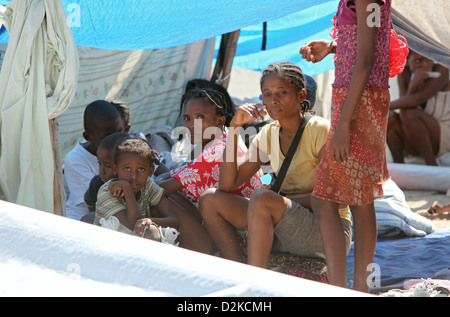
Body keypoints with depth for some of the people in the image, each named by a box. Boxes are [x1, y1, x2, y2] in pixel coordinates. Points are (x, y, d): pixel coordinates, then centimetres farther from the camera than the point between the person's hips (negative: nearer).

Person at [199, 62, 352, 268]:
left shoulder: (319, 130, -10)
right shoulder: (267, 135, 8)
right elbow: (227, 186, -1)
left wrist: (284, 203, -18)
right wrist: (235, 127, -7)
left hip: (330, 233, -7)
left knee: (261, 198, -32)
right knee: (210, 200, -8)